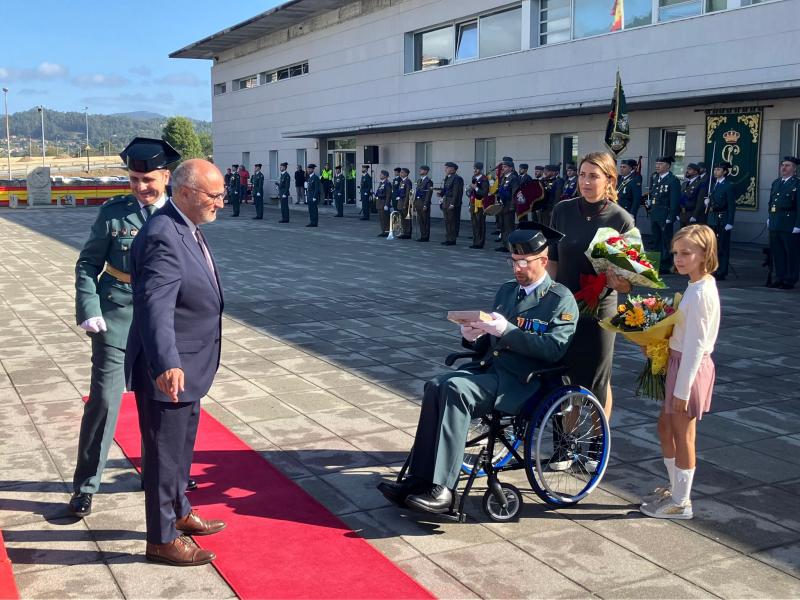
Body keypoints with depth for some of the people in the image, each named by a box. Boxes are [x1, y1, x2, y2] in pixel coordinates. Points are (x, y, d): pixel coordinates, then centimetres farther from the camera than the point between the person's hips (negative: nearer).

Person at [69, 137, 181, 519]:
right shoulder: (113, 212, -3)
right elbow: (87, 264, 0)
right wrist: (89, 311, -11)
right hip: (117, 316, -2)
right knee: (103, 399, -2)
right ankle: (85, 486, 12)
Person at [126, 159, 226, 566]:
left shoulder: (186, 228, 8)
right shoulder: (163, 236, -24)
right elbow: (156, 307, -34)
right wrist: (167, 365, -44)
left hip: (188, 365, 10)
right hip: (168, 370, -10)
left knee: (181, 447, 24)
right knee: (165, 452, 5)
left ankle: (178, 513, 43)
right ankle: (161, 539, 20)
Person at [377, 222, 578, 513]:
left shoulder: (561, 299, -2)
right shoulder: (506, 290, 20)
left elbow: (556, 348, -16)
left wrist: (507, 330, -21)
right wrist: (473, 337, -2)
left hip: (523, 383, -7)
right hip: (489, 367, 7)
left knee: (455, 389, -29)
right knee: (435, 386, -20)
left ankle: (442, 489, -29)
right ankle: (419, 479, -21)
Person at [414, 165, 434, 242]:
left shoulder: (429, 181, -10)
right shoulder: (419, 180, 16)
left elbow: (429, 194, -15)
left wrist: (425, 205, -19)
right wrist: (414, 203, 14)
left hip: (424, 203, -8)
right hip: (418, 202, 8)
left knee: (425, 221, -3)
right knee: (420, 221, 11)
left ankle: (426, 237, 1)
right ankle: (422, 236, 17)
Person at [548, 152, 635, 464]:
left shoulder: (622, 220, -8)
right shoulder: (563, 210, -1)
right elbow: (552, 260, 7)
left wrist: (621, 281, -26)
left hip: (598, 311, -2)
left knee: (597, 381, 9)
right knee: (563, 377, 6)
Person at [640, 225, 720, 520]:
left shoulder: (700, 293, -23)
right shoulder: (700, 286, 6)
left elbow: (695, 345, -24)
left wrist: (682, 390, -21)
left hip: (689, 367, -9)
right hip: (679, 362, 9)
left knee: (682, 436, 4)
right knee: (665, 426, 20)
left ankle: (680, 502, 19)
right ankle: (675, 487, 36)